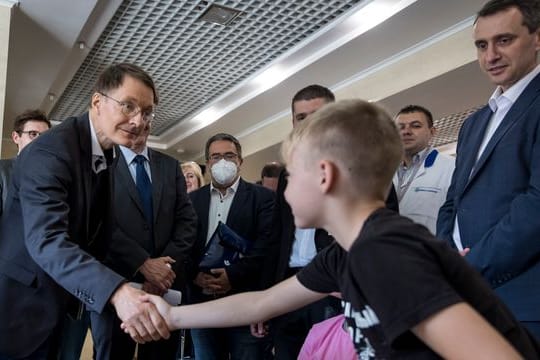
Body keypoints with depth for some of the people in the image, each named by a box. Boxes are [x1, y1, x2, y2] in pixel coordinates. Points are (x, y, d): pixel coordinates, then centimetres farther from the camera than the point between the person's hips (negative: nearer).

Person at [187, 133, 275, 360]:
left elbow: (267, 243, -10)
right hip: (202, 301, 4)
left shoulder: (262, 197, 1)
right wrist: (194, 275, -11)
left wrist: (234, 275, -17)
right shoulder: (192, 199, 13)